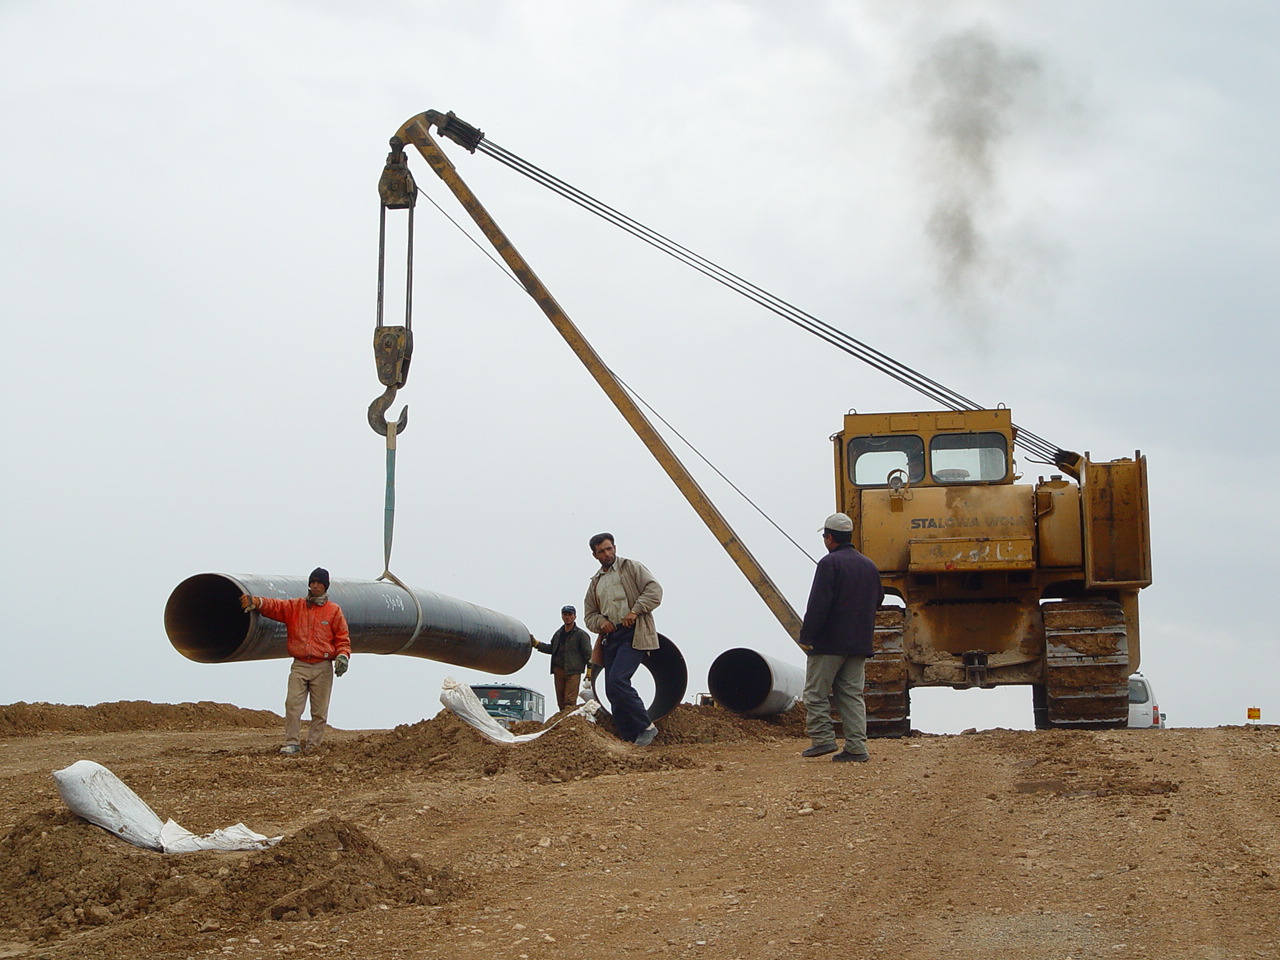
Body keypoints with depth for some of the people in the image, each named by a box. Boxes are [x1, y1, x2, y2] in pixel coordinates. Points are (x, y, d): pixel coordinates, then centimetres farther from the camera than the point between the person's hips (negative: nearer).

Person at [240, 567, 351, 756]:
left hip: (323, 668, -1)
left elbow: (342, 638, 7)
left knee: (319, 711, 1)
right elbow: (275, 606, -1)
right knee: (293, 705, -9)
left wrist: (343, 655, -11)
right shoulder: (295, 606, 12)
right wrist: (256, 602, -21)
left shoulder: (334, 611, 7)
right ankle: (291, 743, -5)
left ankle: (313, 746, 8)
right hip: (299, 666, 1)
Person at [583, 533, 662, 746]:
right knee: (612, 691, 1)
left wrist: (635, 611, -17)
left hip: (633, 634, -7)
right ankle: (630, 740, 6)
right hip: (610, 638, 7)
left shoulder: (631, 567, 6)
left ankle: (646, 726, -13)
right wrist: (600, 622, -1)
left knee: (616, 681, -23)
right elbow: (589, 615, 23)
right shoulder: (595, 583, 23)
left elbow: (654, 590, -6)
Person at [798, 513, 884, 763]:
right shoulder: (868, 565, 12)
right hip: (859, 644, 7)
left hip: (829, 643, -7)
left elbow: (818, 604, -16)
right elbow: (877, 600, 19)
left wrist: (806, 636, -12)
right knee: (852, 694, 7)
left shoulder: (830, 563, -11)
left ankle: (823, 739, -3)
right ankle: (856, 748, 2)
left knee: (816, 692, 2)